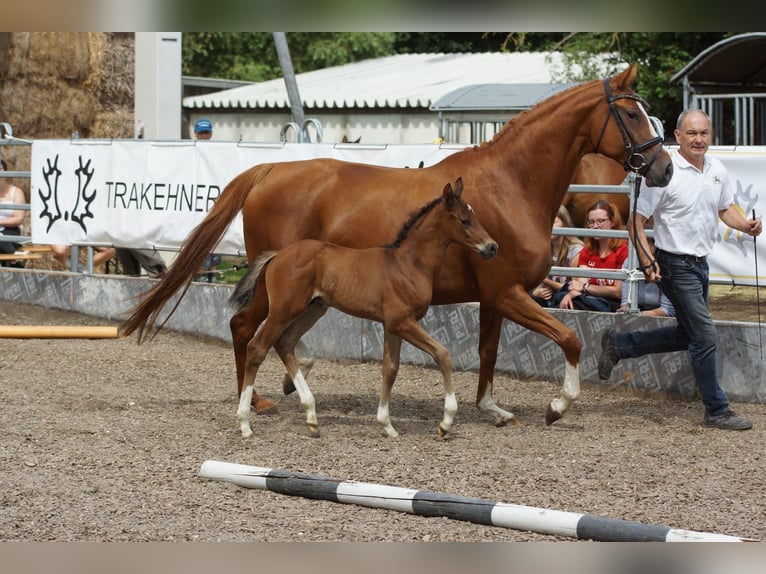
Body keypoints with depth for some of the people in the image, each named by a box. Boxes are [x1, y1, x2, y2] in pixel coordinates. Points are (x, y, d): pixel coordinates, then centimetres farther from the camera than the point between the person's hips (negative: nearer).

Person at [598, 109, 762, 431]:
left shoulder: (718, 171, 4)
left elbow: (726, 208, 20)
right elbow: (636, 220, -12)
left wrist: (745, 225, -2)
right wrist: (647, 262, -20)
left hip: (700, 263, 8)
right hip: (675, 266, -8)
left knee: (686, 335, 18)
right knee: (704, 337, -7)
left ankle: (618, 345, 32)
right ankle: (717, 411, 4)